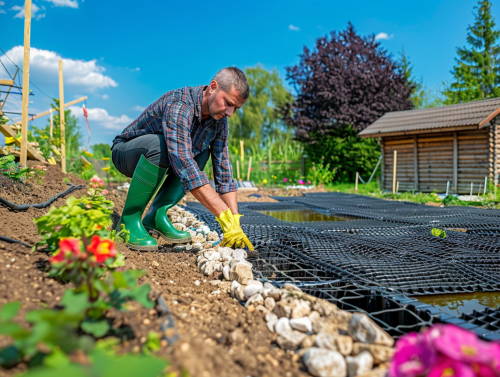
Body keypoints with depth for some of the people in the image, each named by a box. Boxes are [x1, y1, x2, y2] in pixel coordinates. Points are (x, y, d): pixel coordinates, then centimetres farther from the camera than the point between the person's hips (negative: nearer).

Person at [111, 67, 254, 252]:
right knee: (159, 145, -35)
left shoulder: (220, 121, -9)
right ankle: (129, 219, -18)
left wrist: (235, 222, -20)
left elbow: (224, 174, -10)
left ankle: (157, 215, -8)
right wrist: (226, 219, -45)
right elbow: (185, 167, -43)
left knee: (202, 154, -8)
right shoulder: (178, 105, -33)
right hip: (125, 152, -7)